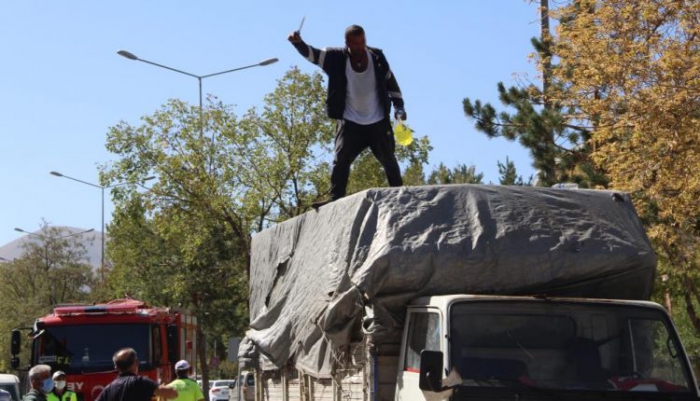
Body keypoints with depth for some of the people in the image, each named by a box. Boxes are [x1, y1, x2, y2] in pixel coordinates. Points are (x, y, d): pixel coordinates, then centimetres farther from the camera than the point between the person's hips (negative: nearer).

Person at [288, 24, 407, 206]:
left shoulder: (377, 57, -6)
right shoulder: (337, 57, -10)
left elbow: (391, 82, 6)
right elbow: (312, 54, -18)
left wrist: (399, 107, 0)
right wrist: (298, 43, -39)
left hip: (378, 123, 1)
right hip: (350, 123, -1)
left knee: (389, 161, 11)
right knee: (340, 161, -11)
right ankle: (335, 199, -9)